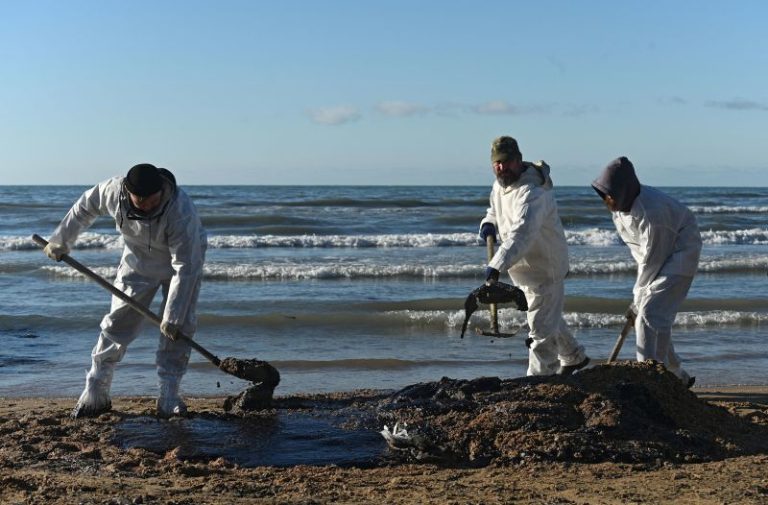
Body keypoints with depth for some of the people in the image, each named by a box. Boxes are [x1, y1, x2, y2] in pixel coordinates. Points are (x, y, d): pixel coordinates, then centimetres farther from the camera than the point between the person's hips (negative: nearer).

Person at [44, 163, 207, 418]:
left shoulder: (180, 211, -41)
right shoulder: (114, 190, -29)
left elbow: (185, 268, -37)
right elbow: (85, 207, -5)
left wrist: (173, 317, -35)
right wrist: (60, 240, 3)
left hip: (185, 258, -3)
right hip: (137, 261, 3)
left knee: (178, 328, -12)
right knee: (117, 323, 0)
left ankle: (168, 397, -4)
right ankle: (95, 393, 8)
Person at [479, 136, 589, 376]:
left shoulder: (532, 192, -31)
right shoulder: (499, 185, 1)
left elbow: (521, 233, -46)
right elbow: (495, 209, 22)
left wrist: (497, 265, -57)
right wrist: (489, 223, -3)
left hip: (545, 268, -10)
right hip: (524, 268, 10)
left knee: (541, 329, -8)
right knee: (549, 318, 27)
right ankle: (574, 357, 48)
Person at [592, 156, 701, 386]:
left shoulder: (651, 213, -33)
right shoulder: (620, 205, -6)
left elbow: (652, 258, -24)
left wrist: (638, 297, -13)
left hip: (679, 253, -9)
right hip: (657, 255, 9)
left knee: (651, 313, -21)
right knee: (643, 317, 6)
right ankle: (677, 377, 21)